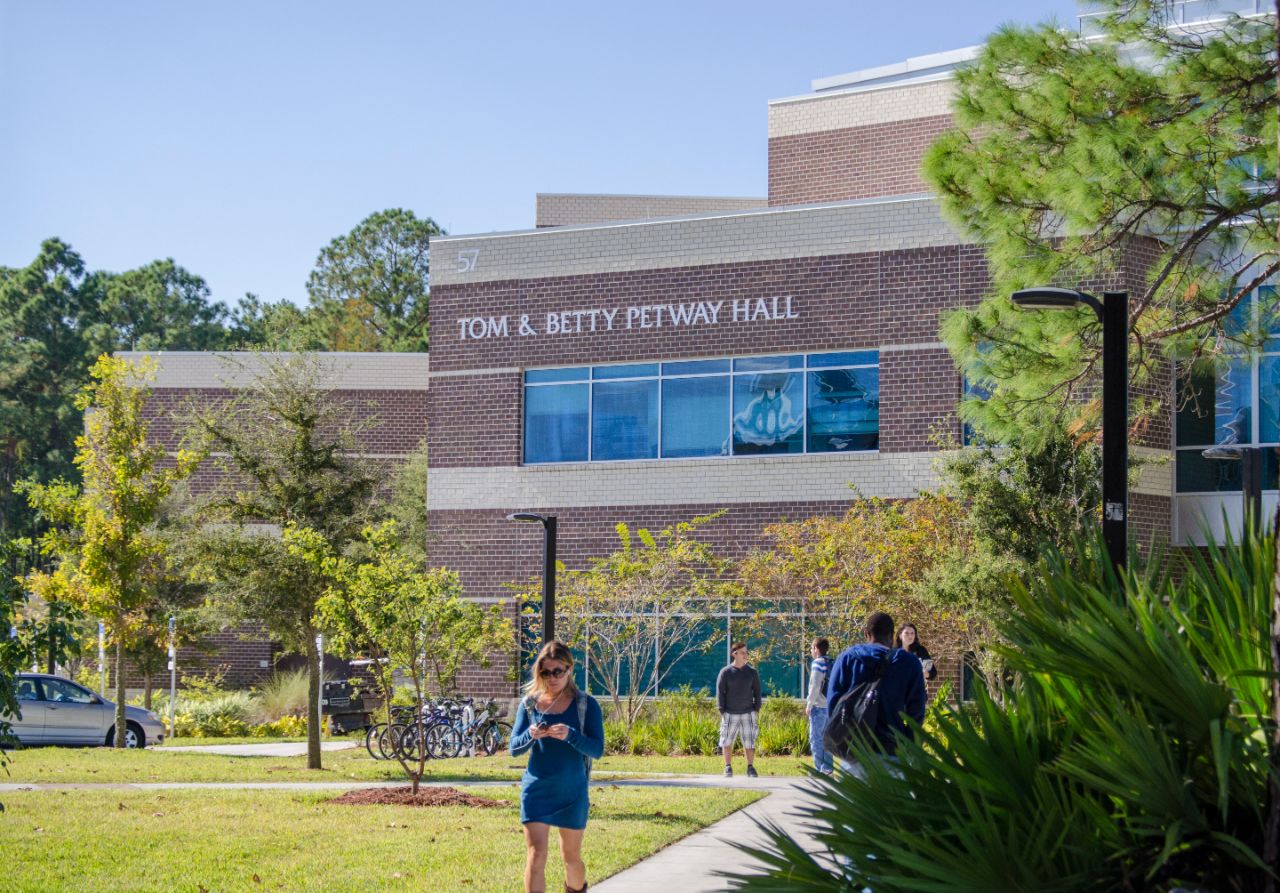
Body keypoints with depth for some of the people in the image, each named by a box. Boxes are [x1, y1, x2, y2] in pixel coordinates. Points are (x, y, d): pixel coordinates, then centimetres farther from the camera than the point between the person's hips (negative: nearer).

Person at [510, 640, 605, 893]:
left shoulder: (585, 704, -4)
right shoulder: (529, 703, 1)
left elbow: (597, 749, -11)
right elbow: (514, 748, 0)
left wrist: (570, 735, -29)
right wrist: (530, 736, -22)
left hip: (572, 792, 0)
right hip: (537, 789, 0)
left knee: (571, 857, 15)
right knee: (535, 856, -10)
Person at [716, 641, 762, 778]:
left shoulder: (752, 672, 5)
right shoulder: (725, 673, -1)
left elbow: (757, 692, 9)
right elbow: (720, 693, -1)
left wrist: (756, 711, 1)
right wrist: (722, 712, -7)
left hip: (748, 714, 1)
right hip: (730, 714, -1)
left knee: (749, 742, 0)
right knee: (727, 742, 1)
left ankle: (751, 768, 7)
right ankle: (728, 767, 11)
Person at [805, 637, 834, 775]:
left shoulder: (818, 663, -11)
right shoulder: (832, 664, 11)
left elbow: (815, 686, -15)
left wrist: (809, 705, -8)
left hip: (819, 706, -8)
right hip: (830, 705, 8)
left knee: (816, 738, -2)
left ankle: (820, 768, -5)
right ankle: (827, 767, 12)